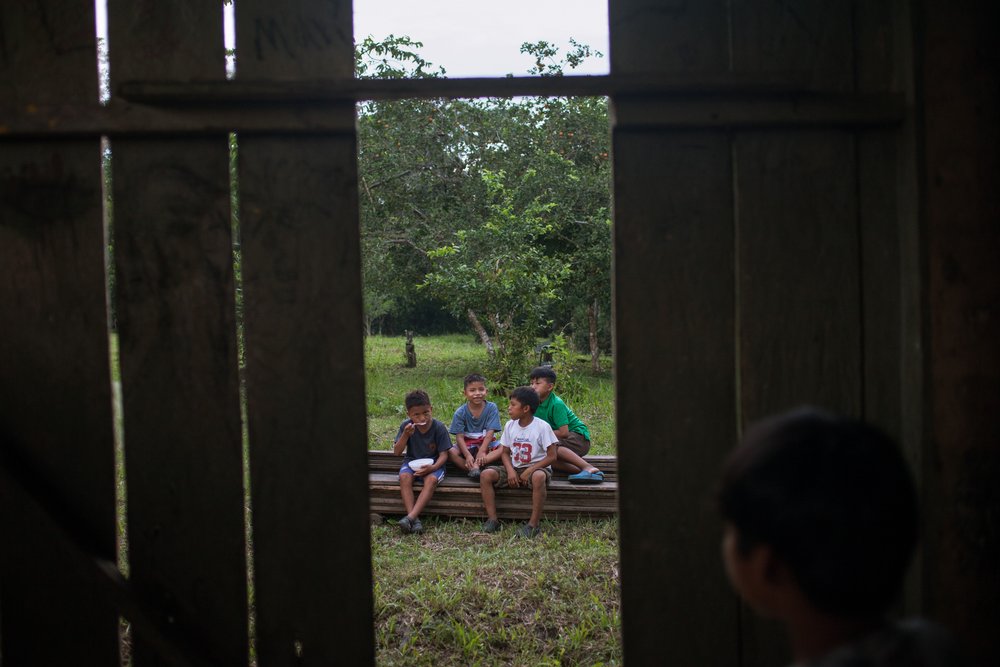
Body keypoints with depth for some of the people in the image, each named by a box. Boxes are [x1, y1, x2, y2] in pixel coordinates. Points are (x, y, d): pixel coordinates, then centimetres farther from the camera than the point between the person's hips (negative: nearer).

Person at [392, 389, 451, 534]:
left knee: (431, 479, -35)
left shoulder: (439, 428, -12)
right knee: (404, 477, -31)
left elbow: (443, 454, -11)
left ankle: (411, 517, -41)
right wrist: (406, 435, -22)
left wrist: (433, 467, -30)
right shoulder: (406, 426, -7)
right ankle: (415, 520, -38)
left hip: (432, 464, -2)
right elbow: (397, 452, -5)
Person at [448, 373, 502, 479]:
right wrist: (468, 455, -29)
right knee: (451, 451, -29)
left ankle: (476, 465, -38)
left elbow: (490, 432, -15)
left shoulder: (491, 408, -8)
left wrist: (482, 451, -27)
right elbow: (459, 436, -14)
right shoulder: (460, 413, -8)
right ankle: (474, 469, -34)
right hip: (467, 445, 0)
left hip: (485, 444, 0)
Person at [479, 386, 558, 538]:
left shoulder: (542, 427, -12)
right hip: (514, 468, 5)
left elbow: (551, 456, -12)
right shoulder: (510, 426, 4)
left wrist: (529, 471, -19)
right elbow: (505, 452, 10)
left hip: (536, 467, -5)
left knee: (538, 477, -41)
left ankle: (534, 524, -31)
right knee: (486, 475, -17)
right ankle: (492, 519, -15)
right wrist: (510, 471, -11)